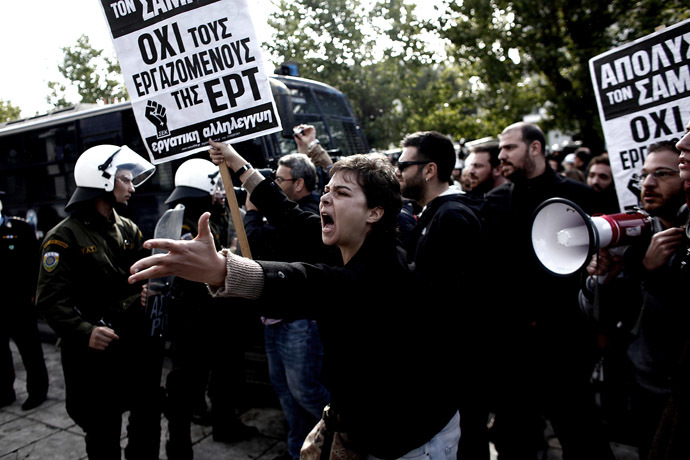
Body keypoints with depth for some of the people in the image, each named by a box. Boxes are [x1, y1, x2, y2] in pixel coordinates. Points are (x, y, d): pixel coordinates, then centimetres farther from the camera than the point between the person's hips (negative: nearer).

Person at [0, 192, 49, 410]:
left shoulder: (21, 227, -5)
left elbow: (34, 262, -8)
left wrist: (33, 292, -12)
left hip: (20, 302, -4)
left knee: (30, 349, 8)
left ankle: (37, 391, 20)